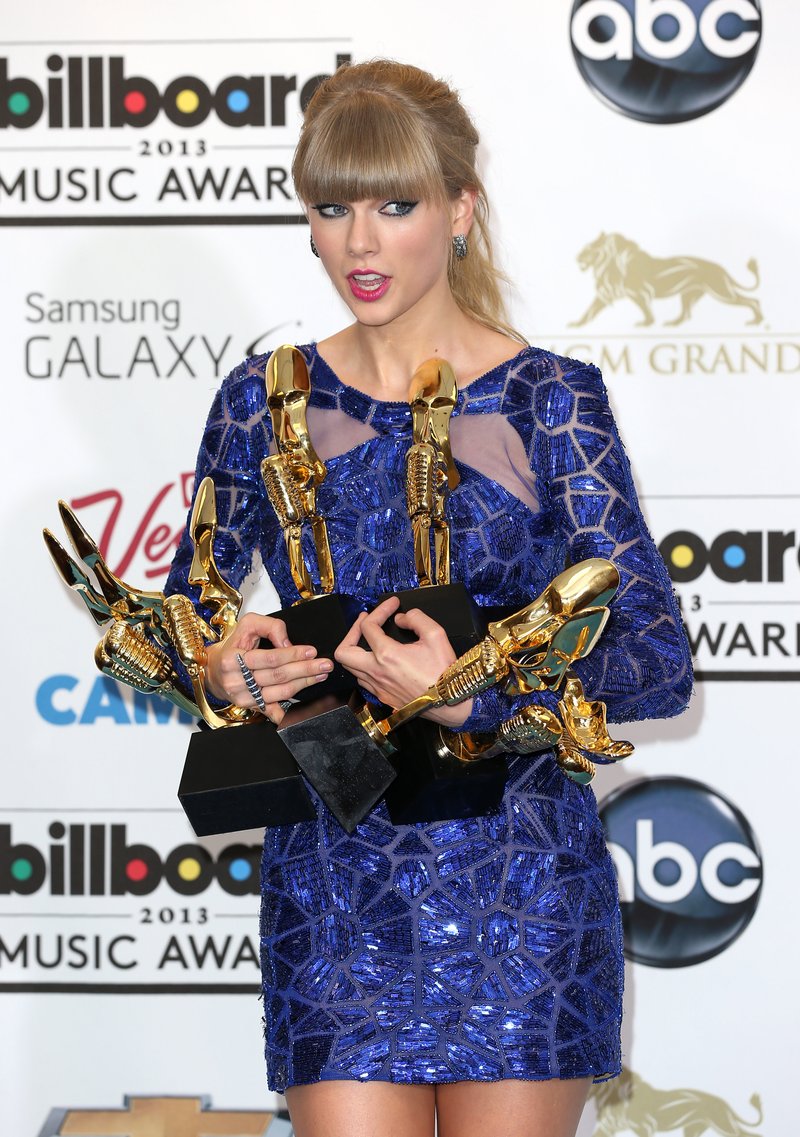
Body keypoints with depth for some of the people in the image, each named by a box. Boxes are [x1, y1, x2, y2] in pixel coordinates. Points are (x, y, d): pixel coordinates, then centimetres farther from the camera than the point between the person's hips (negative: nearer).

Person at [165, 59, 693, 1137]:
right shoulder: (266, 401, 5)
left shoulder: (546, 399, -4)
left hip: (517, 892, -2)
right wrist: (221, 665, -10)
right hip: (330, 883, 2)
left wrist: (476, 695, -26)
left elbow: (661, 662, -10)